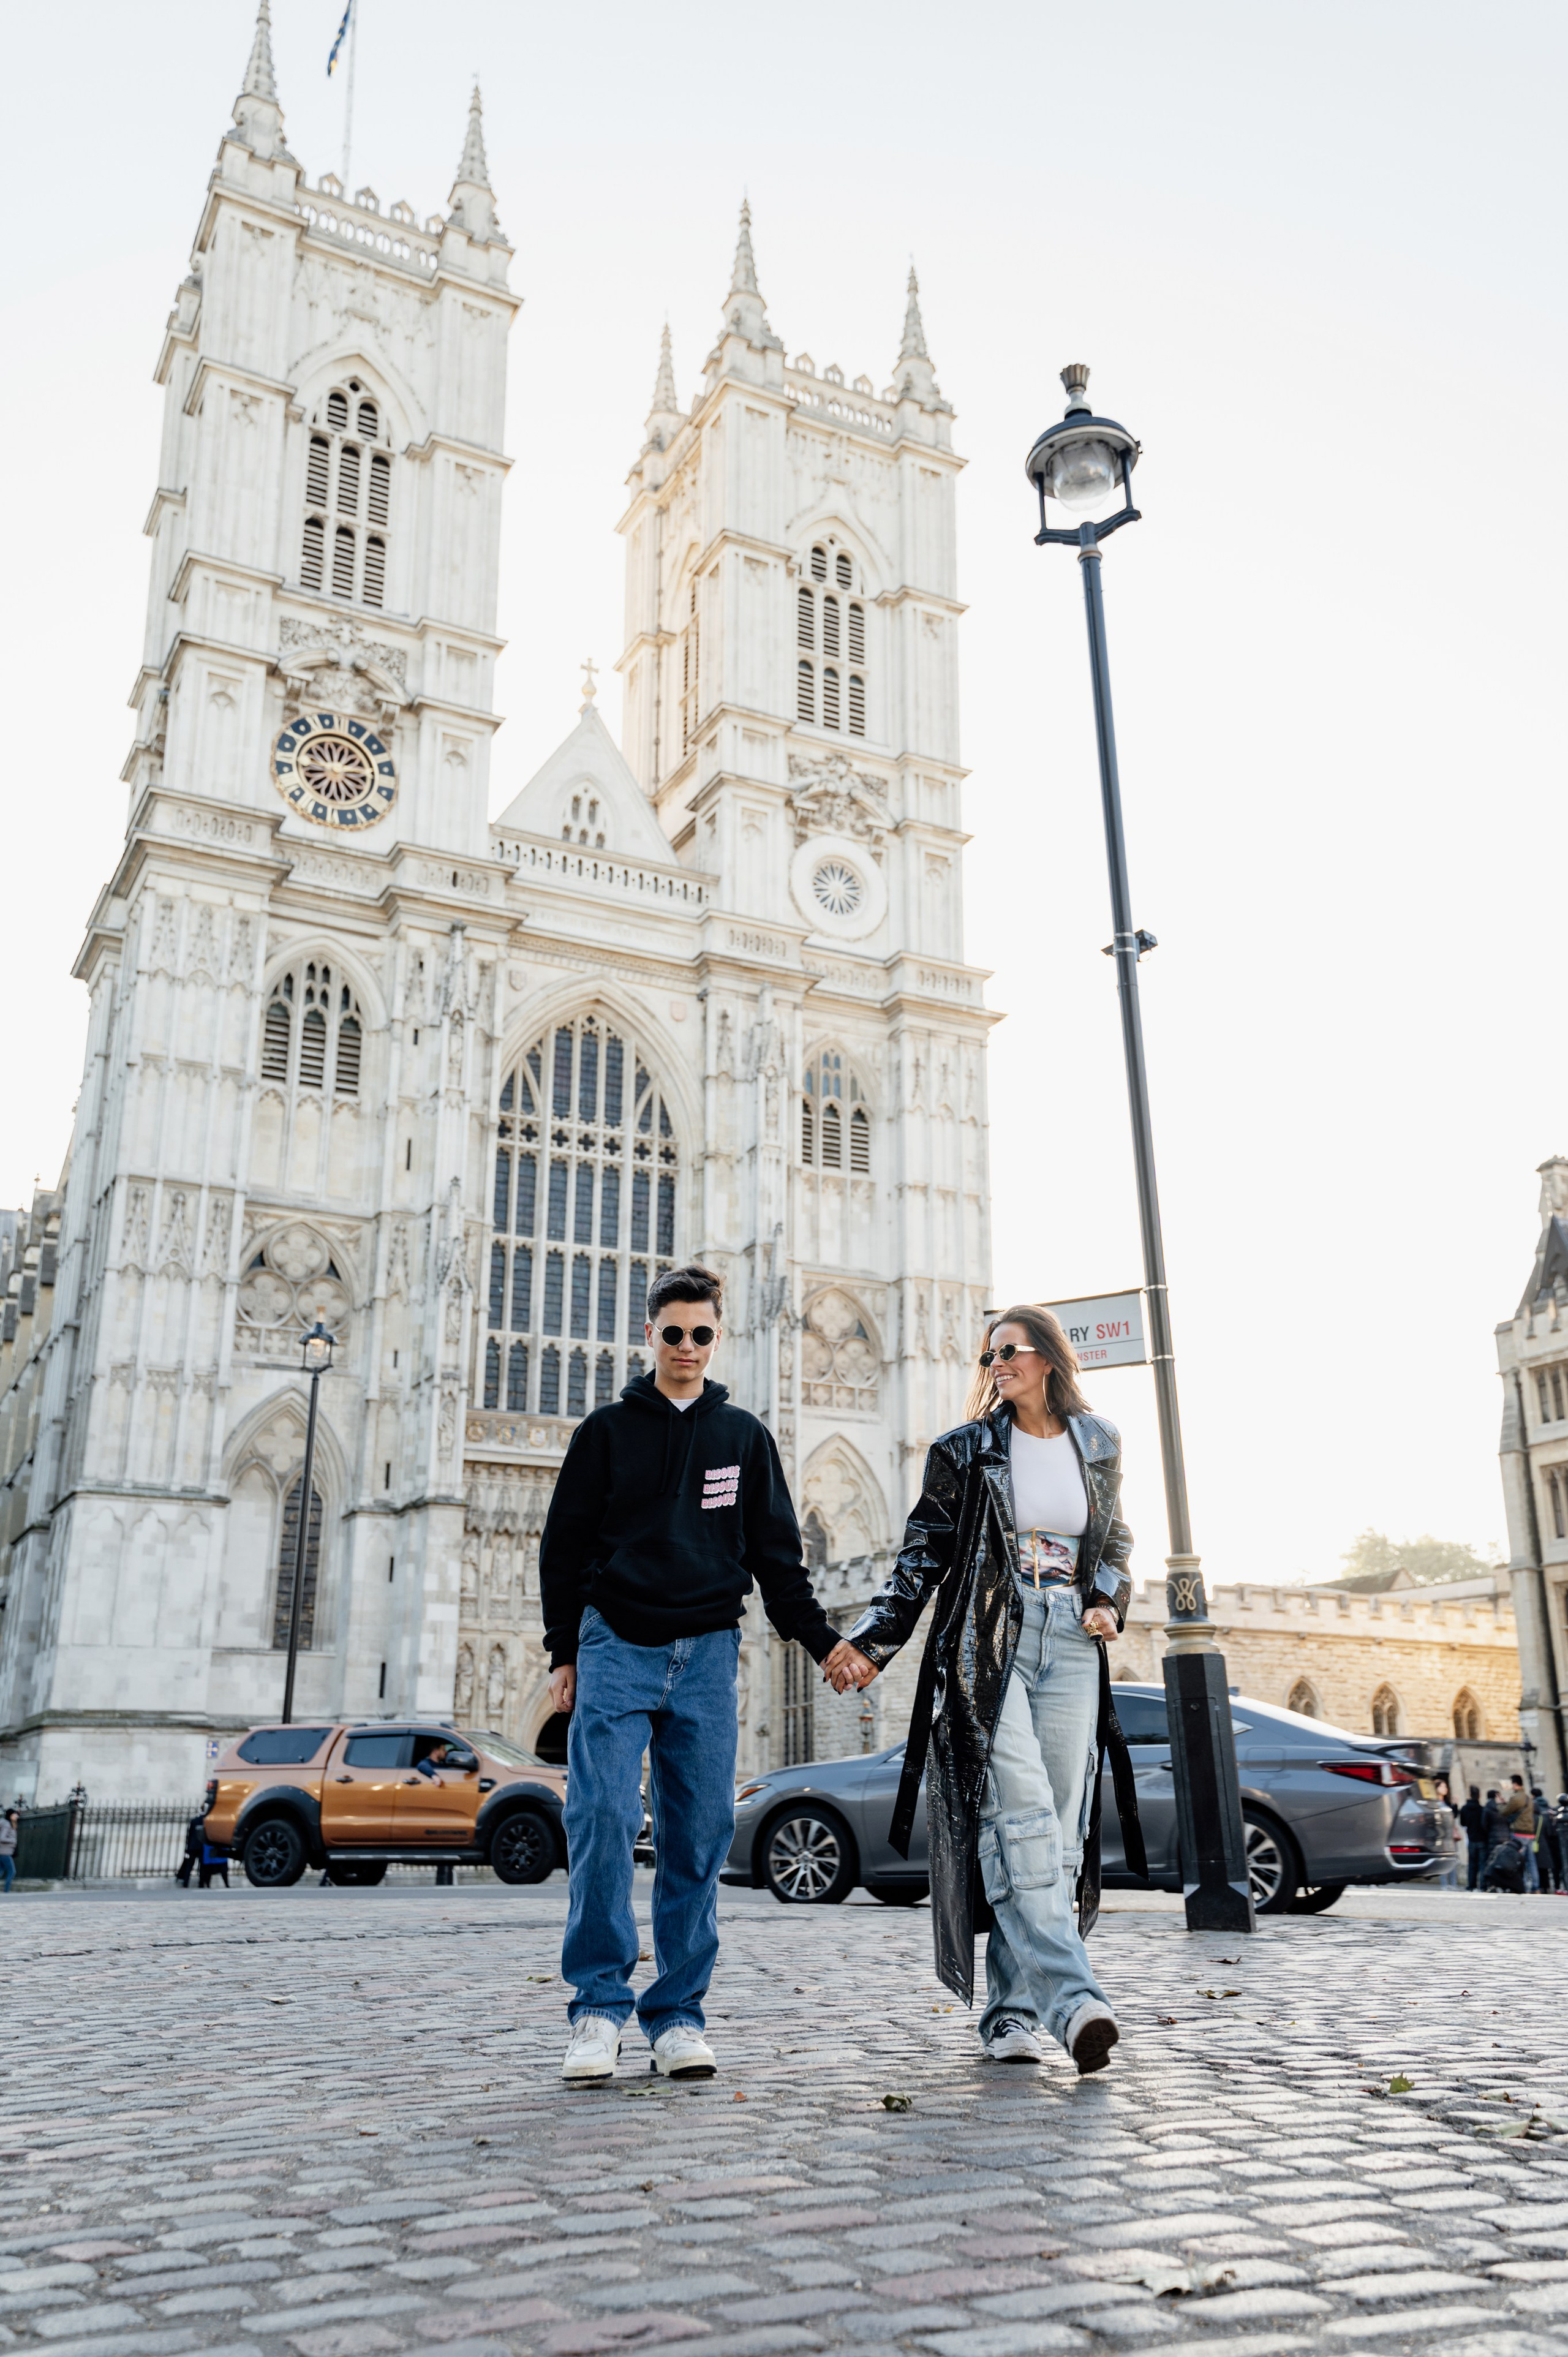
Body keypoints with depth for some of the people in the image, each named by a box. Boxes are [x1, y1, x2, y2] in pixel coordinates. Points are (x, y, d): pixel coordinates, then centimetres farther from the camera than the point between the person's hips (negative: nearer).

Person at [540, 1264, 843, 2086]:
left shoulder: (744, 1437, 13)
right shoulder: (607, 1430, 8)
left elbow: (777, 1554, 14)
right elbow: (564, 1546, 9)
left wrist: (822, 1641, 6)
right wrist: (564, 1653, 4)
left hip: (707, 1653, 2)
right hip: (616, 1647, -2)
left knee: (700, 1834, 0)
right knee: (602, 1817, -14)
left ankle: (677, 2016, 9)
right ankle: (599, 2006, -5)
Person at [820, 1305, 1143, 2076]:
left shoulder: (1099, 1446, 12)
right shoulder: (965, 1451, 5)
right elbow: (923, 1555, 6)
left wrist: (1107, 1603, 2)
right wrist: (870, 1640, 0)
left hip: (1071, 1648, 3)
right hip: (987, 1643, -3)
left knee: (1058, 1827, -1)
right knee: (1021, 1815, -17)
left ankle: (1010, 2005, 7)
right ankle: (1071, 1996, -22)